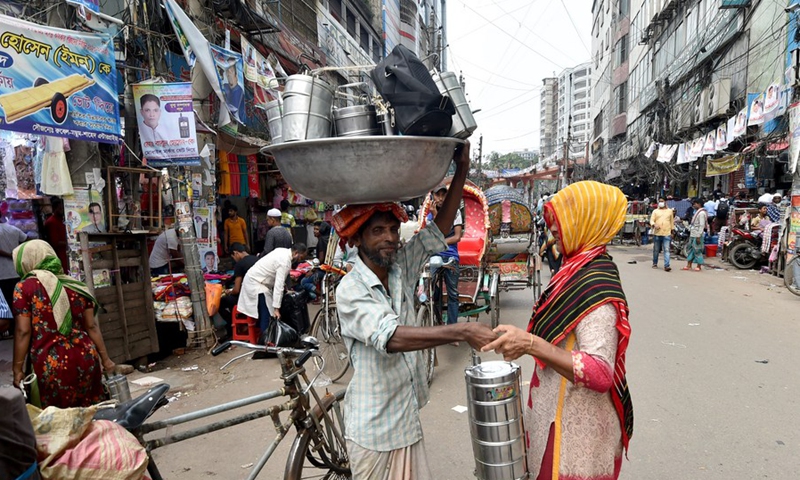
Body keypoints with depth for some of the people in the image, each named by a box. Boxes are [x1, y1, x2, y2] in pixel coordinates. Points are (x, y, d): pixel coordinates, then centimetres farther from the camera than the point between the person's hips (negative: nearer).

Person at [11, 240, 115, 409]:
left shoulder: (24, 288, -2)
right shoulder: (75, 285, 9)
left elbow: (23, 331, -5)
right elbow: (91, 326, 8)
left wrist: (17, 369, 3)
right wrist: (105, 359, 13)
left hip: (50, 366, -4)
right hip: (85, 360, 4)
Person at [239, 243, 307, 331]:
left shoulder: (283, 252, 3)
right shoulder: (285, 261, -25)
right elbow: (279, 285, -29)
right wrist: (276, 308, -29)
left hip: (254, 278, 10)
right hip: (255, 283, -10)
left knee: (265, 314, 13)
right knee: (266, 315, -10)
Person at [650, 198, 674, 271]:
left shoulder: (670, 211, 13)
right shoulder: (655, 211, 9)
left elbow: (672, 222, 16)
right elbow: (651, 220, 1)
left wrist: (672, 231, 15)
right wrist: (654, 225, -21)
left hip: (667, 234, 0)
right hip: (657, 234, 0)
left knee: (666, 250, -9)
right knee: (656, 250, 8)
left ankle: (666, 266, -15)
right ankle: (655, 263, 23)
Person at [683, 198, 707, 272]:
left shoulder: (701, 213, -14)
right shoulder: (697, 212, 16)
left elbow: (701, 225, -19)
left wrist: (698, 236, -22)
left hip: (697, 235, -10)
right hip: (692, 235, 10)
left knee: (697, 250, -3)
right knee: (690, 249, 11)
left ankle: (699, 266, 5)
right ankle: (689, 265, 15)